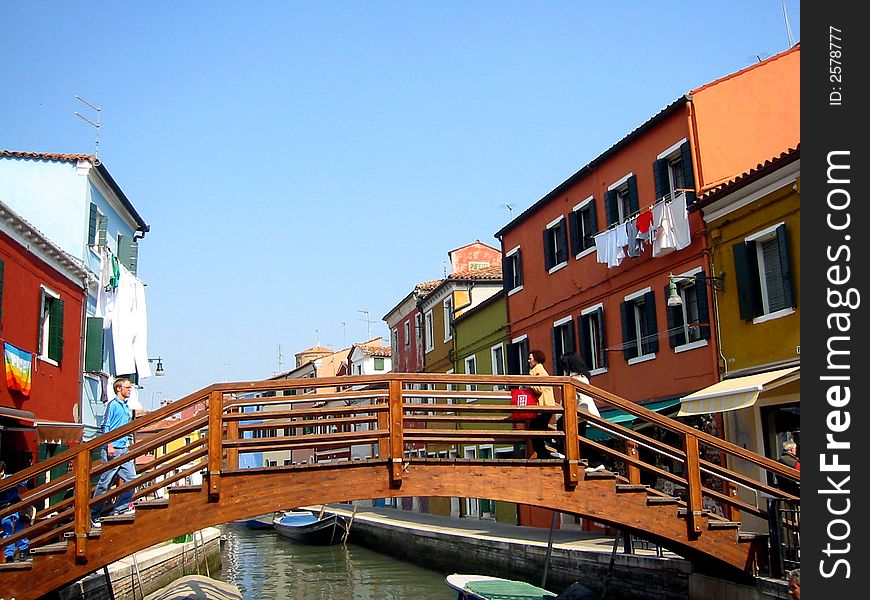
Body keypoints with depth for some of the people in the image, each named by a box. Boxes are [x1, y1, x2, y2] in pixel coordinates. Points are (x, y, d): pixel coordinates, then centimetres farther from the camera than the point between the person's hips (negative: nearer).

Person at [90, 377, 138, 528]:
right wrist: (109, 445, -18)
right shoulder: (113, 404, -7)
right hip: (112, 449, -8)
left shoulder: (126, 407, 16)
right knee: (104, 483, -3)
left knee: (131, 477, 2)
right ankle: (94, 516, 5)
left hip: (124, 449, 8)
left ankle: (119, 509, 10)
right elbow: (106, 426, -11)